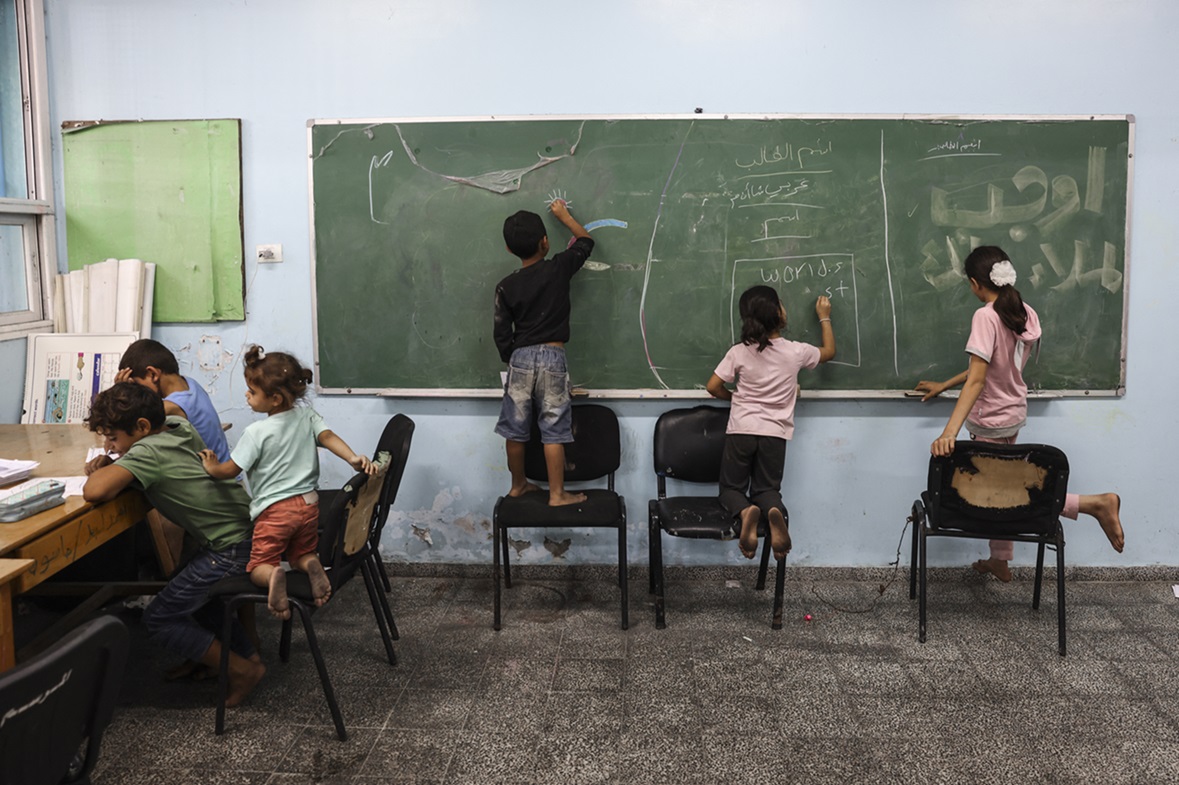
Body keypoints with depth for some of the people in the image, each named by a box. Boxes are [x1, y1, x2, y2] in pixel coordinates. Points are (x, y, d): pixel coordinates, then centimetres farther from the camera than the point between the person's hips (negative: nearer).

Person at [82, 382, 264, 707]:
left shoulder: (148, 452, -19)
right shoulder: (178, 426, 4)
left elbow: (95, 491, -32)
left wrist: (101, 471, -9)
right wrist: (109, 461, 6)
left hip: (233, 550, -9)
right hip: (250, 529, 9)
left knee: (160, 619, 4)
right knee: (195, 591, 30)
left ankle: (242, 671, 9)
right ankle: (247, 654, 30)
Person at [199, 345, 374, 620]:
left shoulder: (256, 433, -13)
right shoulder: (307, 416, 0)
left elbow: (229, 471, -7)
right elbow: (327, 436, -15)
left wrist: (212, 467, 12)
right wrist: (353, 458, -24)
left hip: (274, 510, -5)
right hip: (308, 503, 5)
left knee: (258, 566, 8)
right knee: (301, 554, 24)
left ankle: (273, 576, -28)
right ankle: (313, 566, -13)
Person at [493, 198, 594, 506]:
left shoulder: (506, 287, 0)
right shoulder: (559, 268, -4)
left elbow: (502, 335, 2)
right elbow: (586, 241, 14)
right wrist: (563, 214, 27)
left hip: (520, 358, 2)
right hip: (552, 358, -2)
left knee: (515, 429, 11)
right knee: (553, 430, 1)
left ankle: (518, 485, 26)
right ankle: (557, 494, 4)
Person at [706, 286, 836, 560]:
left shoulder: (739, 352, -5)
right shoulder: (795, 351, -4)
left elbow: (713, 387, -3)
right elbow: (829, 352, 15)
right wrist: (824, 316, 27)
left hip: (741, 431, 0)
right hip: (774, 434, 0)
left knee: (731, 489, 13)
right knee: (766, 489, 14)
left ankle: (745, 512, -24)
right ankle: (773, 511, -24)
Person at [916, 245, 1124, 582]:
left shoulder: (986, 317, -25)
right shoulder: (1026, 314, -1)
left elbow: (977, 380, -32)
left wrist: (949, 432, -38)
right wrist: (943, 386, 19)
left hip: (991, 422, -9)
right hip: (1014, 412, 9)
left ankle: (1096, 503, -5)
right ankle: (999, 561, 32)